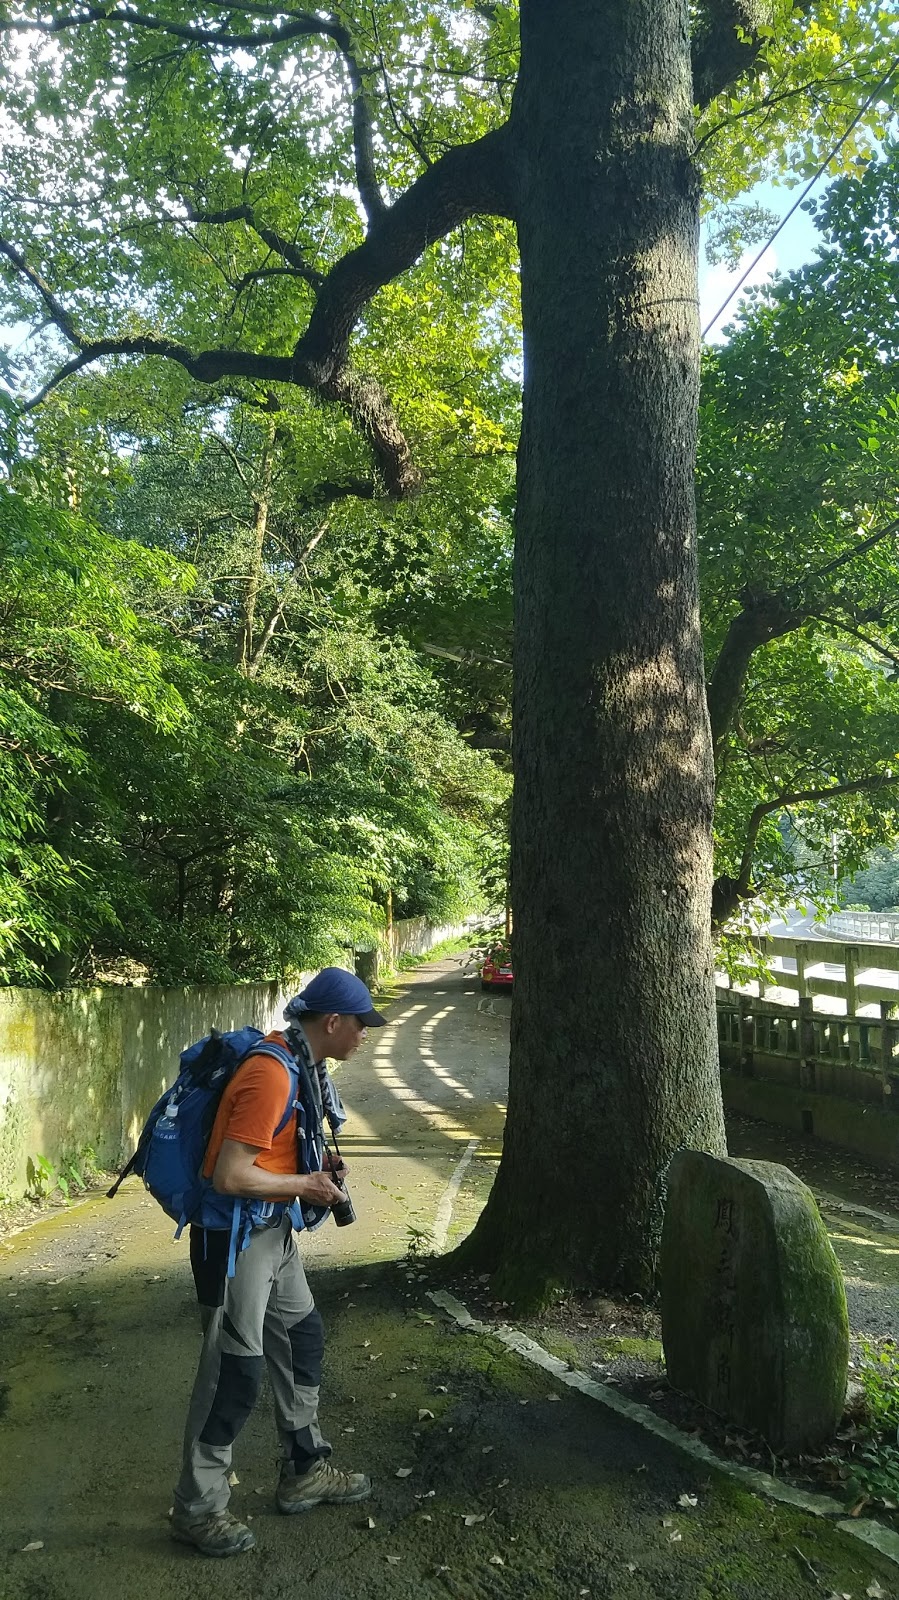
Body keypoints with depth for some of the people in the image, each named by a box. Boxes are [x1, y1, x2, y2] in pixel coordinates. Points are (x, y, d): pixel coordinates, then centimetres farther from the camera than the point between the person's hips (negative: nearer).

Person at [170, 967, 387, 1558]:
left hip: (274, 1231, 10)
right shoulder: (271, 1075, -28)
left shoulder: (298, 1062, 4)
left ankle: (304, 1471, 34)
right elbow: (231, 1177, -29)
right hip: (235, 1237, -10)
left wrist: (317, 1162, 3)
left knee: (302, 1339, 18)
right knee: (235, 1370, 1)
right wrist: (306, 1186, -18)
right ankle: (198, 1507, 19)